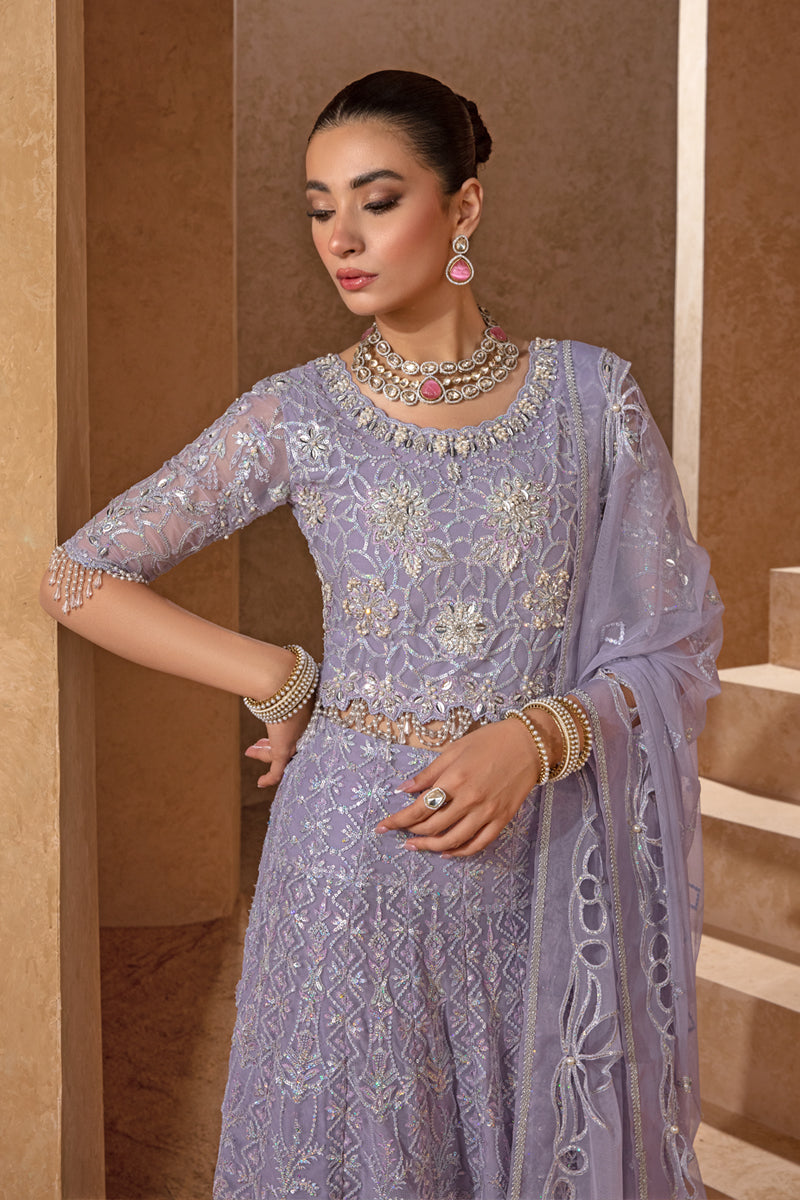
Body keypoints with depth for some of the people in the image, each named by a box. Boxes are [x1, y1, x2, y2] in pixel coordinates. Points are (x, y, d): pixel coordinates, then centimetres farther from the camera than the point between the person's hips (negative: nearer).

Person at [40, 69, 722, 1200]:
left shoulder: (590, 395, -1)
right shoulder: (299, 415, -3)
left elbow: (675, 643, 2)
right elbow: (78, 578, 1)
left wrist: (538, 736, -16)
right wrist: (282, 679, -4)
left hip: (547, 861, 1)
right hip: (359, 853, 0)